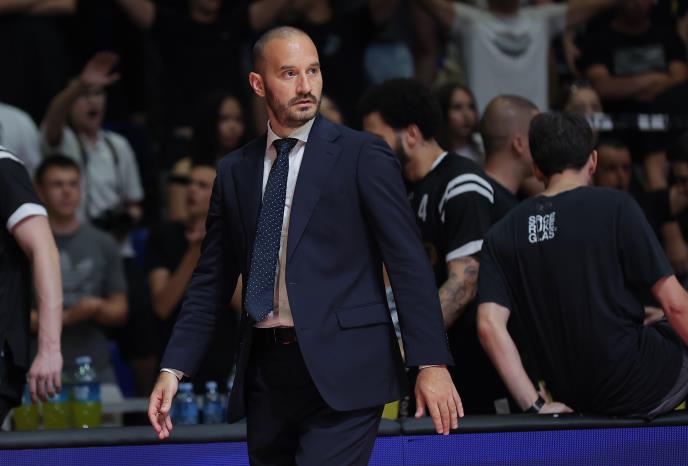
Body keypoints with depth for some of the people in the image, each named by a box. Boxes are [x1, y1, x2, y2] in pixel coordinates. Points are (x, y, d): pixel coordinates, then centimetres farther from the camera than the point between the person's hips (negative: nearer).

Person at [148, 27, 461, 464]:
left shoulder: (363, 155, -1)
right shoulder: (235, 171, 13)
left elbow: (409, 262, -4)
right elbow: (211, 282, 15)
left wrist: (432, 363, -12)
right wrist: (174, 368, 5)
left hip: (339, 368, -5)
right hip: (265, 370, 5)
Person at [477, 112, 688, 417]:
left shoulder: (501, 235, 2)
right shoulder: (615, 207, -10)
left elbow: (489, 325, -7)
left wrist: (534, 405, -3)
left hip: (576, 400, 5)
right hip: (644, 390, -5)